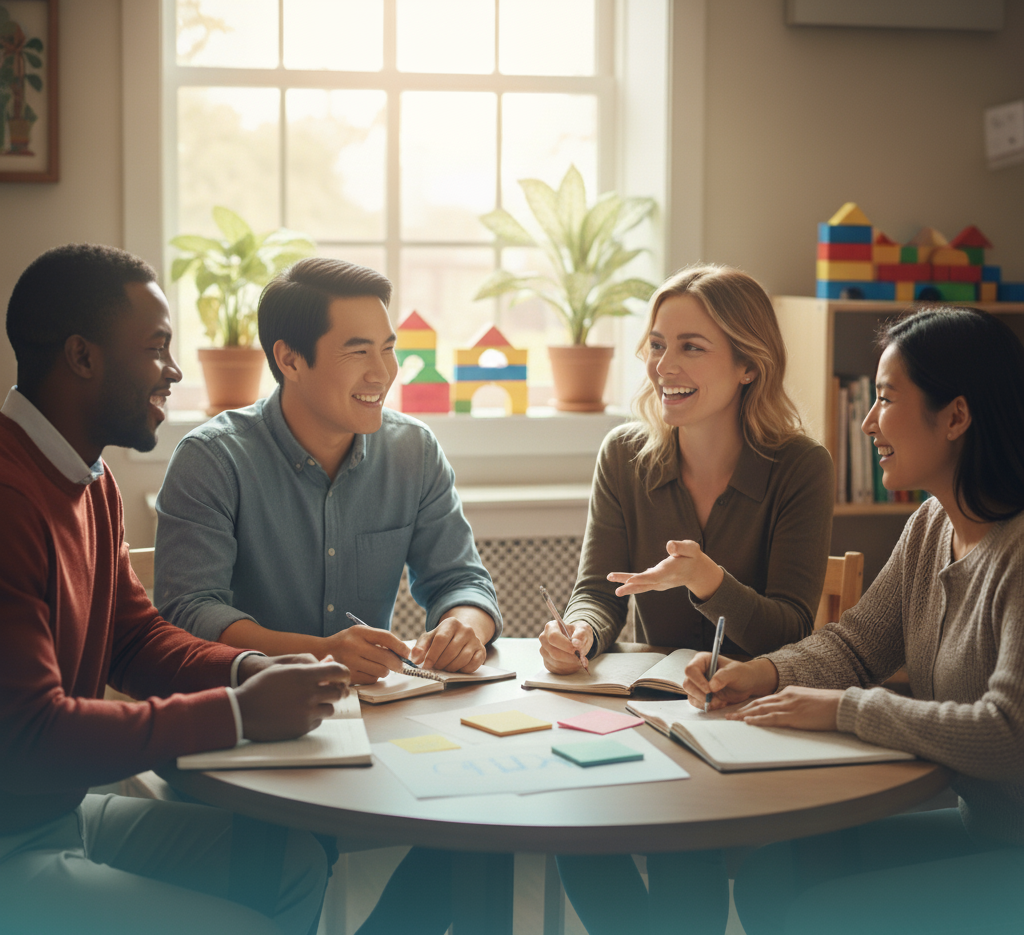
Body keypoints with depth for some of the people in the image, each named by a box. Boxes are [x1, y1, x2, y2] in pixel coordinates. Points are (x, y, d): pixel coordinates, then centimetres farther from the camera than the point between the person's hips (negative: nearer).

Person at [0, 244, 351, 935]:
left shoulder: (92, 484, 9)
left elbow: (137, 636, 15)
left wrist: (246, 671, -5)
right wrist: (237, 714, -24)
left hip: (69, 811, 10)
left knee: (295, 860, 5)